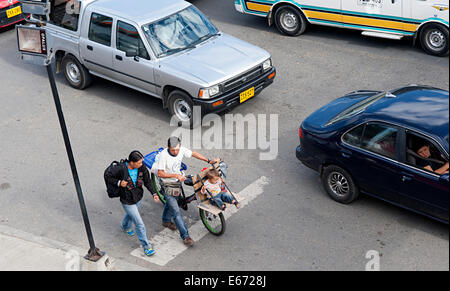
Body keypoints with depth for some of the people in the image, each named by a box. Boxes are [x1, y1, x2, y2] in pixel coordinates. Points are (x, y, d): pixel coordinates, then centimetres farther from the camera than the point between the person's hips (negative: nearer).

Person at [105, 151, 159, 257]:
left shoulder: (142, 167, -17)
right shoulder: (120, 169, -30)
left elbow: (147, 181, -6)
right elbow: (109, 178, -13)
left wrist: (154, 193, -17)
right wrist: (119, 183, -30)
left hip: (138, 198, 6)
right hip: (127, 201, -6)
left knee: (131, 214, 34)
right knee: (139, 224, -2)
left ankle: (125, 227, 67)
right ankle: (146, 246, 15)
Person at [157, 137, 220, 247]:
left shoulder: (181, 150, -14)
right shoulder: (164, 155, -28)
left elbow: (193, 154, 3)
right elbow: (160, 173, -26)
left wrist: (209, 161, 2)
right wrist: (176, 175, -34)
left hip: (177, 182, 6)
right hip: (168, 185, -6)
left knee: (171, 203, 29)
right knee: (176, 211, -9)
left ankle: (166, 221, 56)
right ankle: (185, 236, -5)